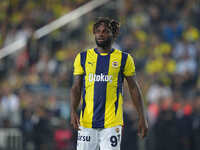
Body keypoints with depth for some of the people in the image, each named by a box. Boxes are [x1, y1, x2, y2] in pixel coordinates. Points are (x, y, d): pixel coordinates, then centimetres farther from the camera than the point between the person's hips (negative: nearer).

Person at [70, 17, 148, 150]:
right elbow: (76, 88, 9)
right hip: (86, 122, 2)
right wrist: (73, 111, -7)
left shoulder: (124, 59, 5)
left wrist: (142, 118, 4)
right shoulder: (83, 57, 10)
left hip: (112, 122, -2)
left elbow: (134, 89, 9)